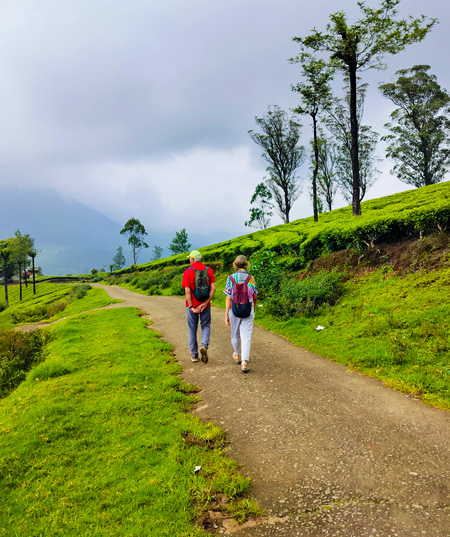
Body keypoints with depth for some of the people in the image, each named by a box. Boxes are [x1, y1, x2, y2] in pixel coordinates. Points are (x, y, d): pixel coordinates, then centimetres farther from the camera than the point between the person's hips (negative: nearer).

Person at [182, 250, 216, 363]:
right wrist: (206, 302, -10)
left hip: (192, 305, -2)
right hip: (205, 304, 2)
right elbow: (213, 288, -8)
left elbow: (187, 291, -15)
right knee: (206, 326, 16)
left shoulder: (188, 272, -10)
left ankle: (194, 355, 16)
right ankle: (204, 346, -9)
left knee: (192, 329, 11)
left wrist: (191, 307, -12)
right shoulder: (209, 270, -1)